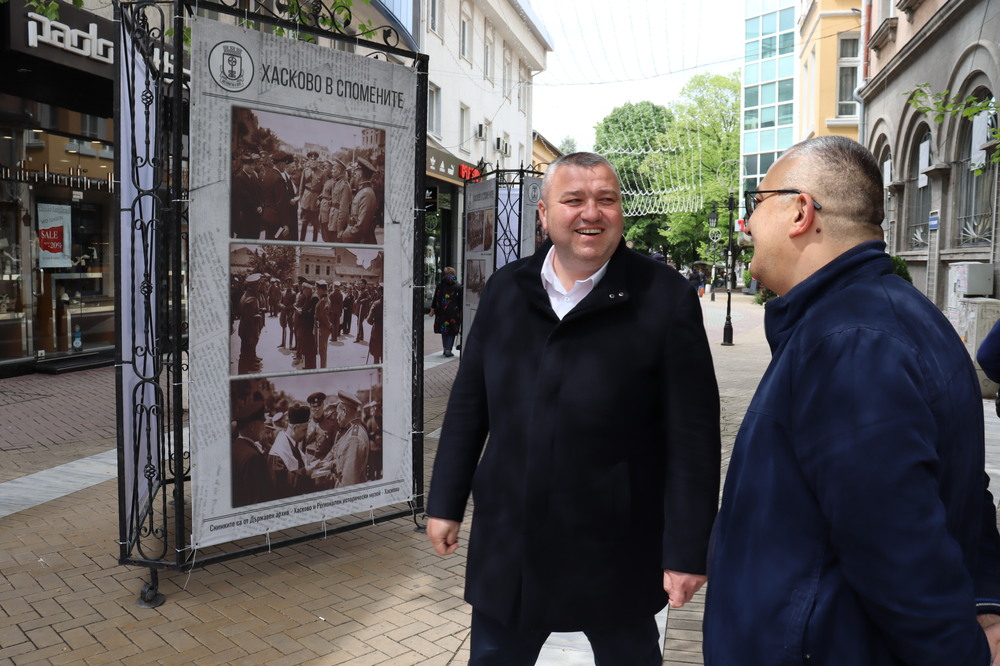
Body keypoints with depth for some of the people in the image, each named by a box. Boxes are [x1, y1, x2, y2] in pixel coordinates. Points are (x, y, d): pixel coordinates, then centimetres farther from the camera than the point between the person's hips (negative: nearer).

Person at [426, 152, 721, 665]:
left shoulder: (665, 299, -11)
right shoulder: (505, 290, 1)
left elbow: (693, 435, -11)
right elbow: (469, 405, 6)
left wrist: (687, 550, -10)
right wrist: (446, 503, 8)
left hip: (616, 555, -3)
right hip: (507, 543, 4)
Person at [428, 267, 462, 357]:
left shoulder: (440, 285, 3)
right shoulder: (458, 286, -2)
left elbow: (435, 298, 6)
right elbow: (460, 301, -1)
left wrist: (432, 309, 12)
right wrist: (461, 312, 6)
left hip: (441, 311, 2)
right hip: (453, 312, -2)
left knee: (444, 330, 14)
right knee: (452, 331, 4)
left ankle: (445, 349, 16)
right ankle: (448, 350, -3)